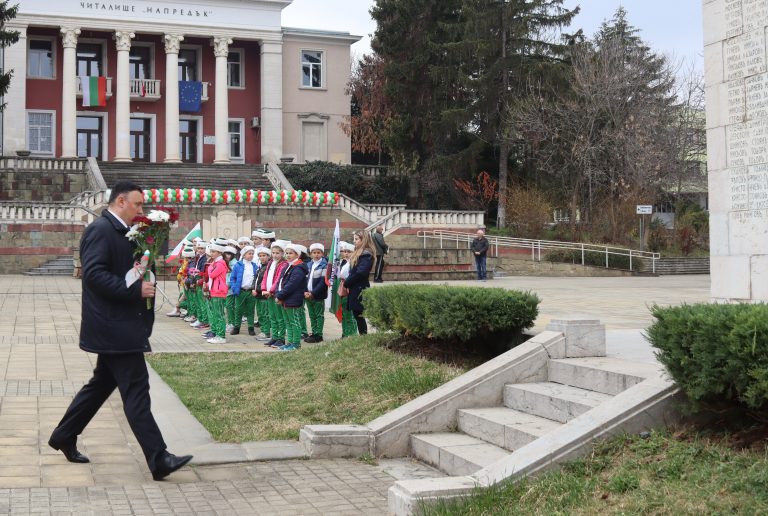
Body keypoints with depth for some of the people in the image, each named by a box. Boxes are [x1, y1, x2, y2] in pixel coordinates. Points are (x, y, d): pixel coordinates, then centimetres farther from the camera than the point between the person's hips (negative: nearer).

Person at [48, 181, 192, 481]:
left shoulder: (119, 232, 16)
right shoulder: (100, 229, -14)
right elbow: (94, 273, -23)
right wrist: (135, 290, -24)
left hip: (117, 325, 10)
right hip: (114, 326, -10)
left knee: (102, 383, 19)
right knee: (136, 391, -10)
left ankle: (64, 437, 33)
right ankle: (158, 460, -10)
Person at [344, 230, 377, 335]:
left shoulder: (367, 254, -14)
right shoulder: (358, 253, 16)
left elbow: (360, 273, -22)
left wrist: (346, 282, -12)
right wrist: (347, 281, 0)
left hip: (360, 289, -9)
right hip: (355, 289, 9)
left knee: (359, 315, -5)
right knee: (357, 315, 11)